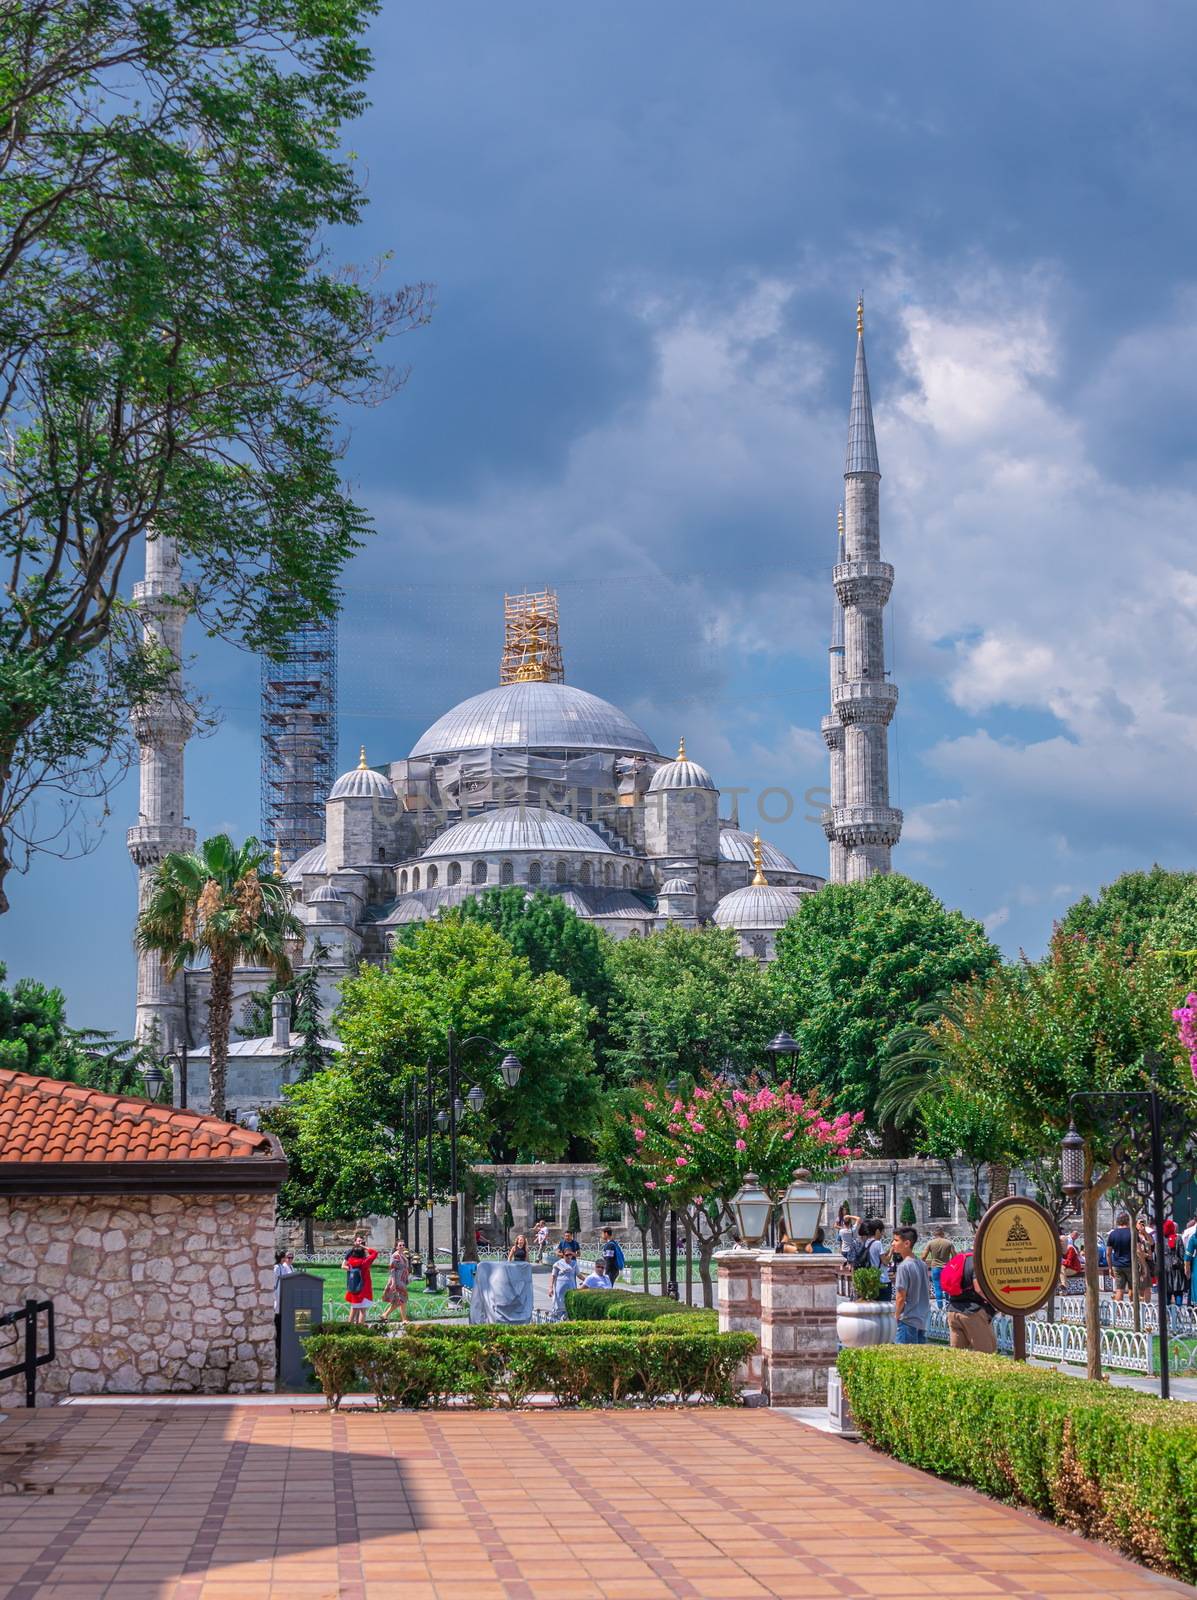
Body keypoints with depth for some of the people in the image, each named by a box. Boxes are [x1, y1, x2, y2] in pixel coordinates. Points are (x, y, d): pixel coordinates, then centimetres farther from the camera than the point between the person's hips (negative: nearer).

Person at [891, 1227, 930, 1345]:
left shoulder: (903, 1266, -16)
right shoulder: (922, 1265, 8)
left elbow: (901, 1298, -15)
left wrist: (895, 1318, -4)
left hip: (907, 1320, -8)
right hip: (922, 1320, 8)